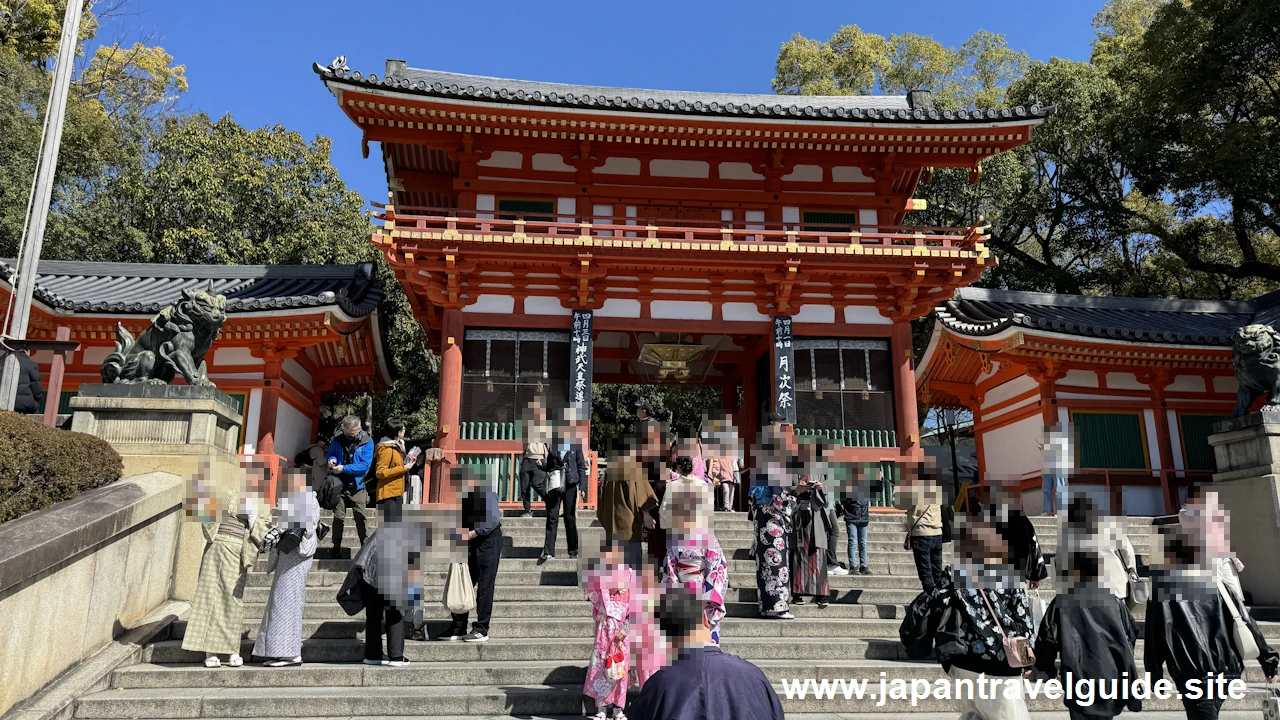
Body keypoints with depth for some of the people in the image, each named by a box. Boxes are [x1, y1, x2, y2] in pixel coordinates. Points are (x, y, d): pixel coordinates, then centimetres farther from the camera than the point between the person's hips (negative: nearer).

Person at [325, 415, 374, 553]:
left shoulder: (367, 442, -8)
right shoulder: (337, 439, 1)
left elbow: (365, 465, -14)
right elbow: (329, 454, 15)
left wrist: (344, 468, -17)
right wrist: (331, 459, -10)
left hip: (357, 486, -2)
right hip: (339, 485, 2)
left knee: (360, 518, 1)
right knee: (338, 517, 8)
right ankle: (336, 546, 19)